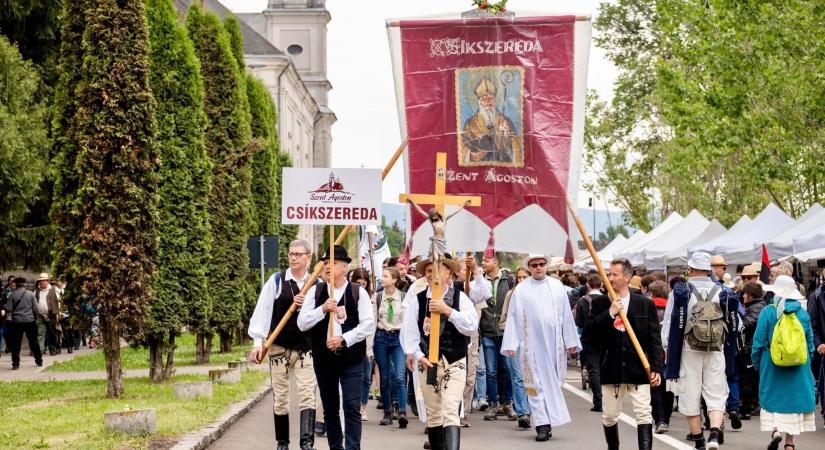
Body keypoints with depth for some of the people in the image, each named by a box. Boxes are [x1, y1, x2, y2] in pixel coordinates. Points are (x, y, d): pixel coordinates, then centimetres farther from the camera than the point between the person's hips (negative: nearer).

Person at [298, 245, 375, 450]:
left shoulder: (358, 292, -1)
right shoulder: (315, 291, 4)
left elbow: (368, 325, -6)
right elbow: (302, 323, -1)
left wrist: (344, 339, -15)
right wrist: (323, 309, -15)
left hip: (351, 358, -3)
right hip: (323, 357, 3)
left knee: (352, 407, -7)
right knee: (330, 408, 11)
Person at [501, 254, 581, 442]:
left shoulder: (557, 286, 6)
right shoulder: (520, 290, 2)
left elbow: (566, 315, 6)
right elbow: (513, 318, 1)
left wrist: (570, 341, 3)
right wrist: (511, 345, -4)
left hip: (554, 343, 1)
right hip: (531, 344, -1)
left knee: (553, 382, 6)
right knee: (536, 383, -1)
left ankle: (549, 419, 16)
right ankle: (543, 425, 0)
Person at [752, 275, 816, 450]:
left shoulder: (768, 312, -9)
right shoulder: (803, 313, 0)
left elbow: (759, 341, -7)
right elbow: (810, 343, 6)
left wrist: (756, 362, 6)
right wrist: (807, 362, 17)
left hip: (772, 365, -2)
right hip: (798, 368, 2)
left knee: (772, 396, 10)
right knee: (794, 397, 9)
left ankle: (775, 430, -13)